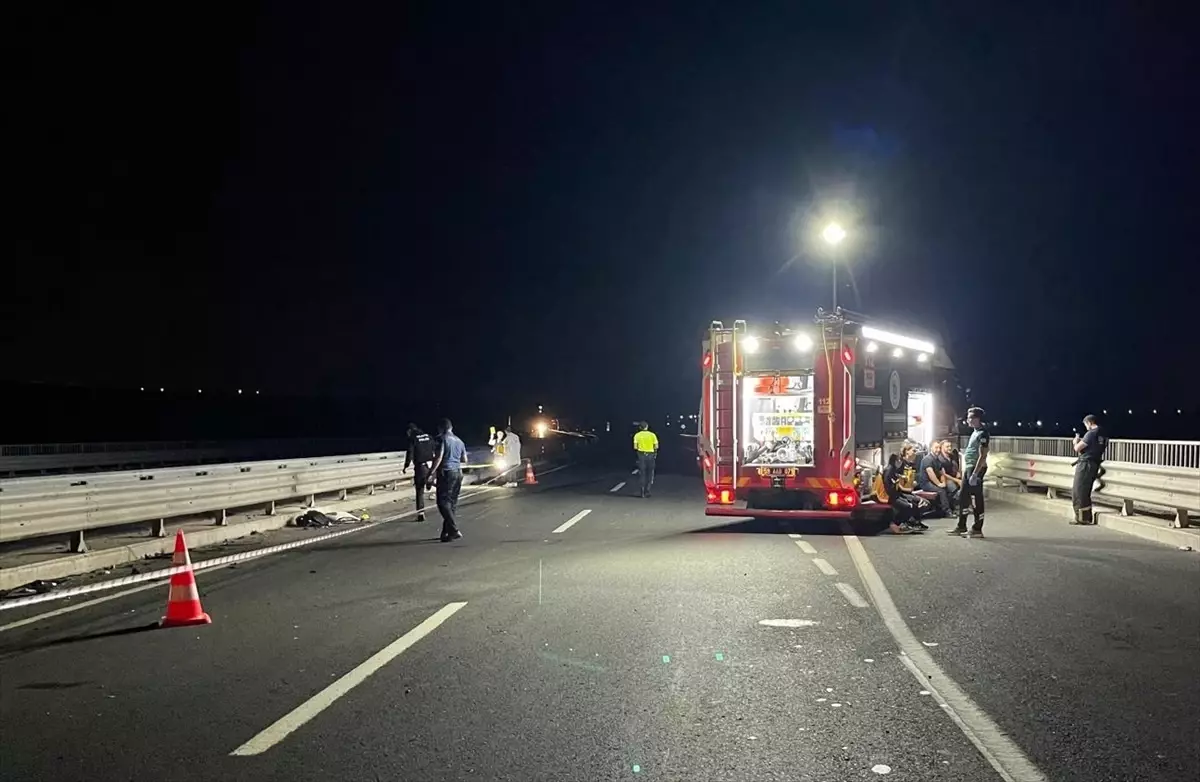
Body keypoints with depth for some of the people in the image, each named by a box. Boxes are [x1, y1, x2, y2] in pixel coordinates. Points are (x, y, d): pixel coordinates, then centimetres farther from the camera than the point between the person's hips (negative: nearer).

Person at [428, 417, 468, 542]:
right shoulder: (459, 441, 15)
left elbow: (438, 457, -17)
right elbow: (464, 460, 20)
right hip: (458, 473, 7)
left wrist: (431, 472, -16)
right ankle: (446, 531, 13)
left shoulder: (441, 439, -6)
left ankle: (454, 530, -17)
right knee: (452, 503, 10)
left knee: (443, 502, -7)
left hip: (446, 472, -7)